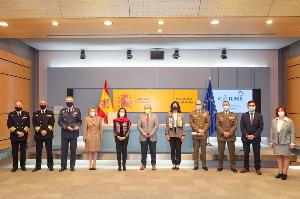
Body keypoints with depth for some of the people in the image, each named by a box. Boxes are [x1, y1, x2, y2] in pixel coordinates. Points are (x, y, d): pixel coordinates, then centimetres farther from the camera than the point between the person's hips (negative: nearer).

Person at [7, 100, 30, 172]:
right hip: (14, 136, 0)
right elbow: (9, 125, -3)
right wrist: (17, 132, -13)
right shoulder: (11, 114, 5)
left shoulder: (26, 114, 7)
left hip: (24, 136, 0)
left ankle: (23, 166, 15)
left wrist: (23, 132, -11)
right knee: (14, 152, 4)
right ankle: (15, 166, 14)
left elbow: (28, 125, 2)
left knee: (23, 151, 5)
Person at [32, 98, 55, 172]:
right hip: (38, 135, 1)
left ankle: (50, 166, 11)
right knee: (38, 152, 5)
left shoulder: (50, 113, 8)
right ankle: (38, 166, 15)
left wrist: (46, 131, -12)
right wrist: (40, 131, -11)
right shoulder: (35, 113, 11)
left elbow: (52, 124, 1)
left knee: (49, 151, 2)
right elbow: (34, 124, 2)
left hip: (48, 135, -1)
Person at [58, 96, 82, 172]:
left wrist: (77, 126, -14)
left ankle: (72, 166, 13)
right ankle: (63, 166, 15)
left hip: (74, 133, -1)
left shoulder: (77, 110, 6)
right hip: (65, 133, 1)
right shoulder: (62, 111, 8)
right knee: (64, 150, 5)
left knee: (73, 150, 4)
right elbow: (60, 121, 1)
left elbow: (79, 121, 7)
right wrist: (66, 127, -13)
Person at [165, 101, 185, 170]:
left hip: (179, 134, -1)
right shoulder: (169, 114, 6)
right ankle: (173, 163, 13)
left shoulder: (181, 115, 5)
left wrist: (183, 135, -3)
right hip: (172, 134, 1)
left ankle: (178, 164, 9)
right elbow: (167, 125, 5)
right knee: (172, 149, 4)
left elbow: (183, 125, 3)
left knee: (178, 149, 0)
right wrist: (167, 134, -2)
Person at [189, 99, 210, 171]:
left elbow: (208, 122, 1)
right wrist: (198, 129, -12)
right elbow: (191, 123, -2)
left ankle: (204, 165, 11)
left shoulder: (206, 112, 8)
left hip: (204, 134, 0)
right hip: (195, 134, 0)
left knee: (203, 150, 3)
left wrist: (203, 130, -12)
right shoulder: (192, 113, 7)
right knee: (196, 150, 4)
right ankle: (196, 165, 11)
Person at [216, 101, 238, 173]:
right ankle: (220, 166, 14)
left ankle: (233, 167, 13)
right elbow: (217, 125, -1)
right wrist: (223, 132, -13)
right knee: (221, 152, 4)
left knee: (232, 152, 4)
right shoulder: (219, 115, 6)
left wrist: (229, 133, -13)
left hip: (231, 136, 0)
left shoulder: (233, 115, 6)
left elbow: (235, 125, -2)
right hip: (221, 136, 0)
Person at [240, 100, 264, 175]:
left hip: (256, 138, 0)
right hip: (245, 137, 1)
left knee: (257, 153, 5)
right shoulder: (244, 115, 2)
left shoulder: (259, 116, 0)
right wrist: (247, 135, -12)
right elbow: (242, 127, -1)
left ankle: (257, 168, 16)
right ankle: (246, 167, 18)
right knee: (246, 153, 7)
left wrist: (254, 135, -12)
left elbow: (260, 127, -4)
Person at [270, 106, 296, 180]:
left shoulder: (289, 121, -5)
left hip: (285, 142, -3)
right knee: (279, 157, 9)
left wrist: (292, 143, -8)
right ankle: (280, 172, 18)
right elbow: (272, 132, 8)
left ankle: (284, 173, 14)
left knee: (285, 157, 6)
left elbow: (292, 132, -5)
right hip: (276, 143, 3)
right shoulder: (274, 121, 5)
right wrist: (271, 141, 6)